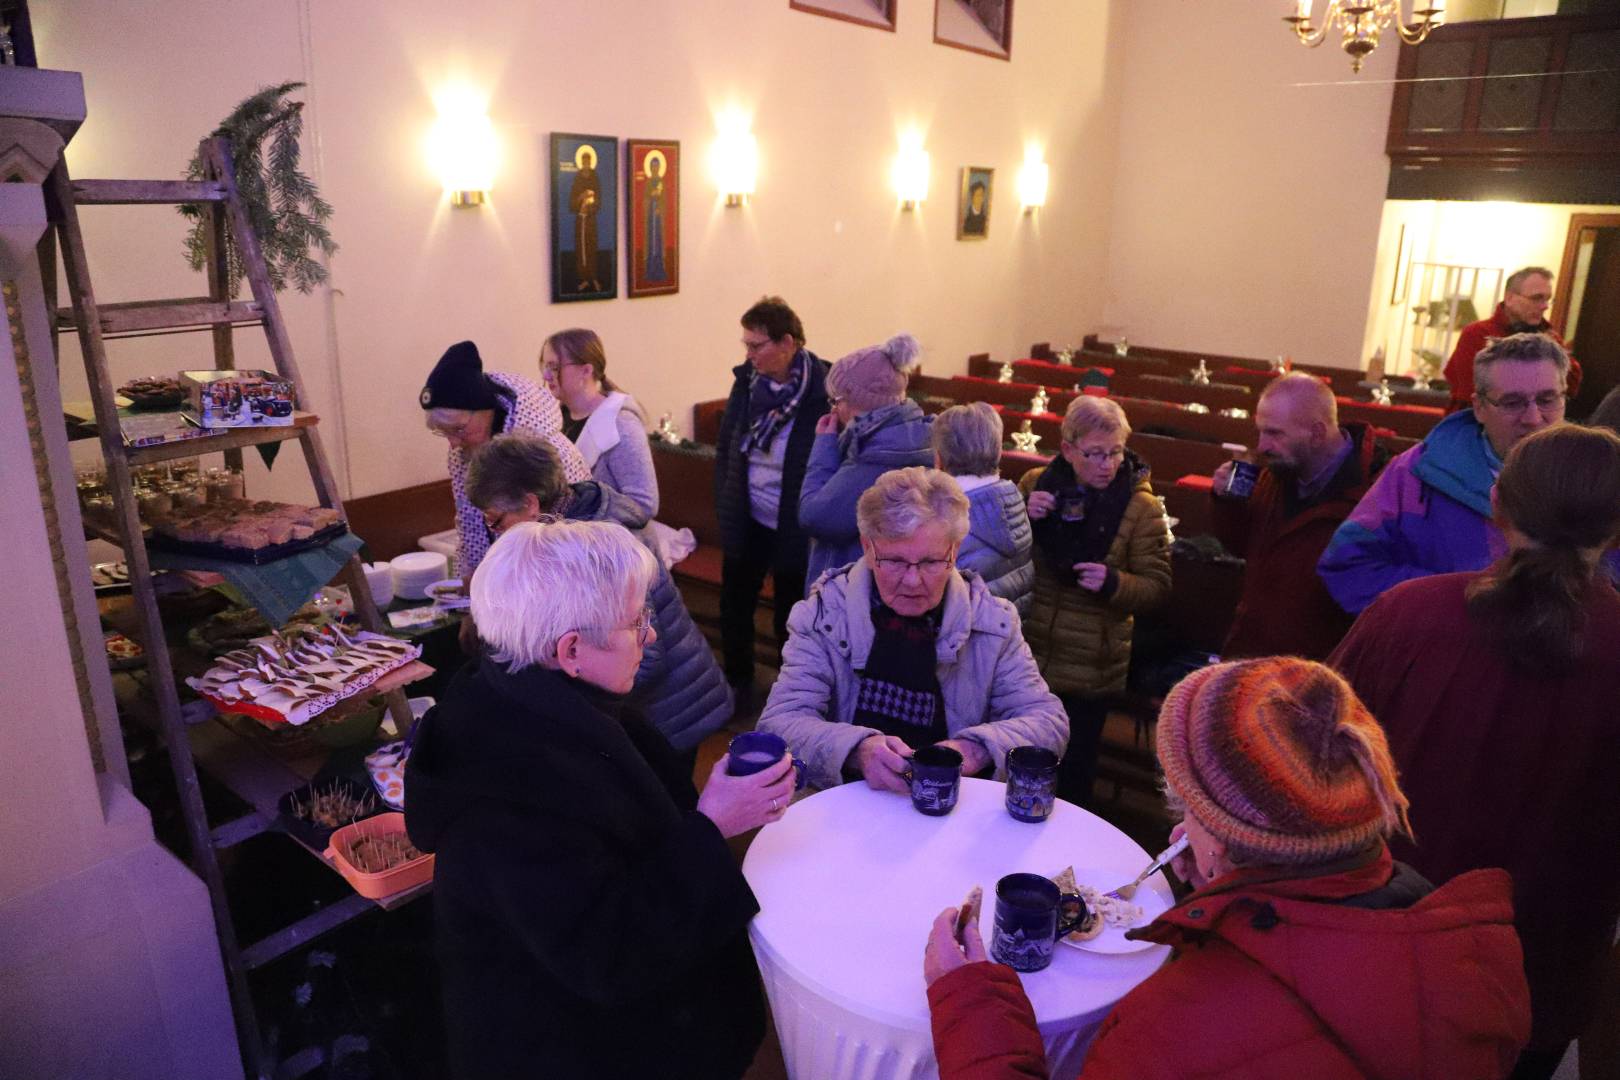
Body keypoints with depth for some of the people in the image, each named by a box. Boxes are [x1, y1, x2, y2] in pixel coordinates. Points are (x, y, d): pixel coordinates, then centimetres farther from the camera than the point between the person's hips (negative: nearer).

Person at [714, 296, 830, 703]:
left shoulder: (825, 391, -19)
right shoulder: (746, 379, -3)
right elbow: (725, 448, 8)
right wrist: (724, 508, 5)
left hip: (795, 530, -5)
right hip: (747, 523, 5)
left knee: (790, 618, 12)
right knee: (734, 607, 16)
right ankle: (738, 683, 39)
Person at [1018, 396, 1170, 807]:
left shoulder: (1141, 506, -9)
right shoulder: (1036, 482, -2)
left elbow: (1158, 587, -7)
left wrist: (1113, 583, -26)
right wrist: (1023, 518, -15)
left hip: (1090, 668, -2)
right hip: (1027, 654, 3)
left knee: (1076, 773, 11)